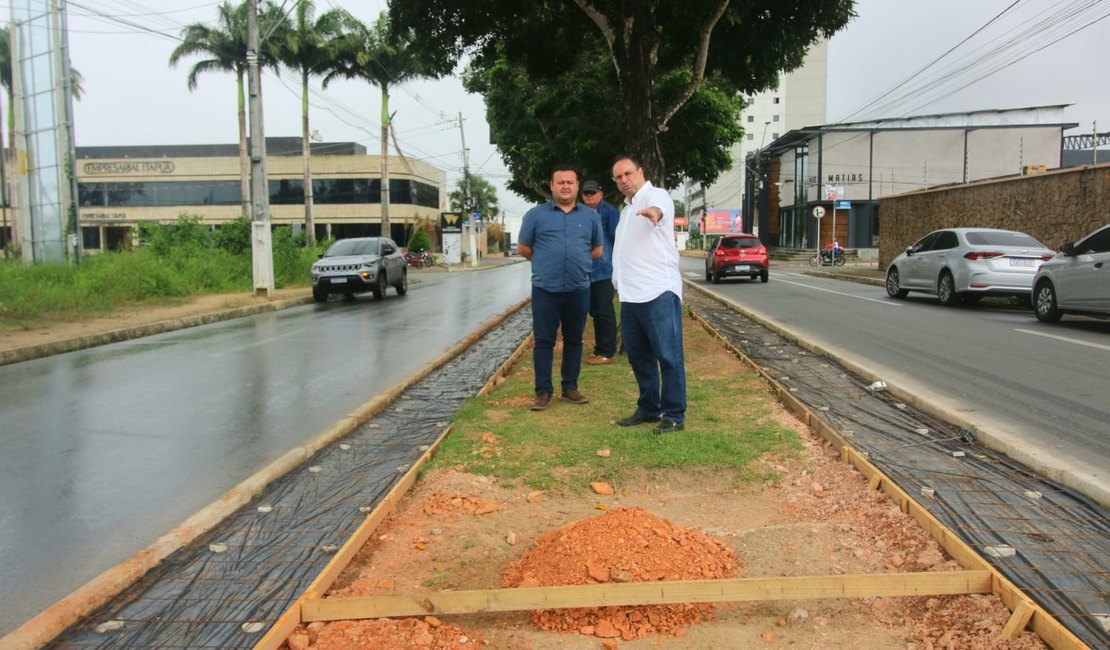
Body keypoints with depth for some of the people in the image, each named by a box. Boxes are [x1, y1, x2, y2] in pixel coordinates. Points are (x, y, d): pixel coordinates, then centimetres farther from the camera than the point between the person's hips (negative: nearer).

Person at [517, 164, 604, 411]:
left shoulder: (590, 216, 8)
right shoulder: (536, 214, 1)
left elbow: (598, 248, 18)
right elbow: (523, 247, 8)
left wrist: (578, 262, 11)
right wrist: (545, 263, 10)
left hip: (579, 289, 2)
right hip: (545, 289, -2)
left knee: (574, 340, 10)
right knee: (544, 341, 0)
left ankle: (570, 387, 20)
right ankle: (543, 391, 6)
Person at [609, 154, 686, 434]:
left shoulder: (656, 195, -5)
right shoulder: (627, 208, 22)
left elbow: (659, 208, -32)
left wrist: (653, 212, -55)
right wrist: (618, 282, 26)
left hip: (658, 292, -9)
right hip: (630, 295, 9)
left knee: (668, 356, -5)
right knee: (638, 355, 14)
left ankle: (674, 415, 2)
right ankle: (648, 409, 26)